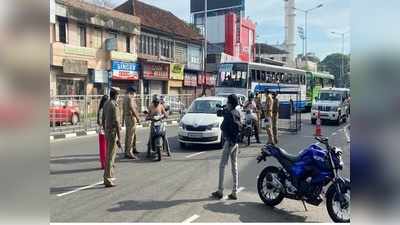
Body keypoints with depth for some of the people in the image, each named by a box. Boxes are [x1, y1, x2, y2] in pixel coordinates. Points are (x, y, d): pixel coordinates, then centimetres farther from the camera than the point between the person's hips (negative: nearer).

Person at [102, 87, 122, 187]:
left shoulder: (106, 104, 12)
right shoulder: (114, 105, -18)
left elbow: (103, 120, 18)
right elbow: (116, 122, -22)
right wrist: (119, 138, -20)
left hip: (107, 132, 9)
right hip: (113, 133, -9)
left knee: (110, 155, 17)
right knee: (110, 156, -5)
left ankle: (108, 177, 24)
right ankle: (108, 180, -1)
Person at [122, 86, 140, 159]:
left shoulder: (125, 98, 16)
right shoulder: (130, 97, -13)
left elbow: (123, 110, 20)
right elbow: (132, 108, -24)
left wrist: (123, 120, 25)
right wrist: (138, 118, -21)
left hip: (126, 117, 10)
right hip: (131, 117, -10)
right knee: (131, 135, -8)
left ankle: (133, 148, 28)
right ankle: (129, 152, -8)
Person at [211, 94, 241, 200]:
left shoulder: (229, 114, -15)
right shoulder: (237, 113, 10)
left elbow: (224, 127, -20)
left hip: (229, 141, -9)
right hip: (236, 142, 9)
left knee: (222, 165, -2)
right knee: (234, 166, 10)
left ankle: (220, 191, 1)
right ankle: (234, 192, 13)